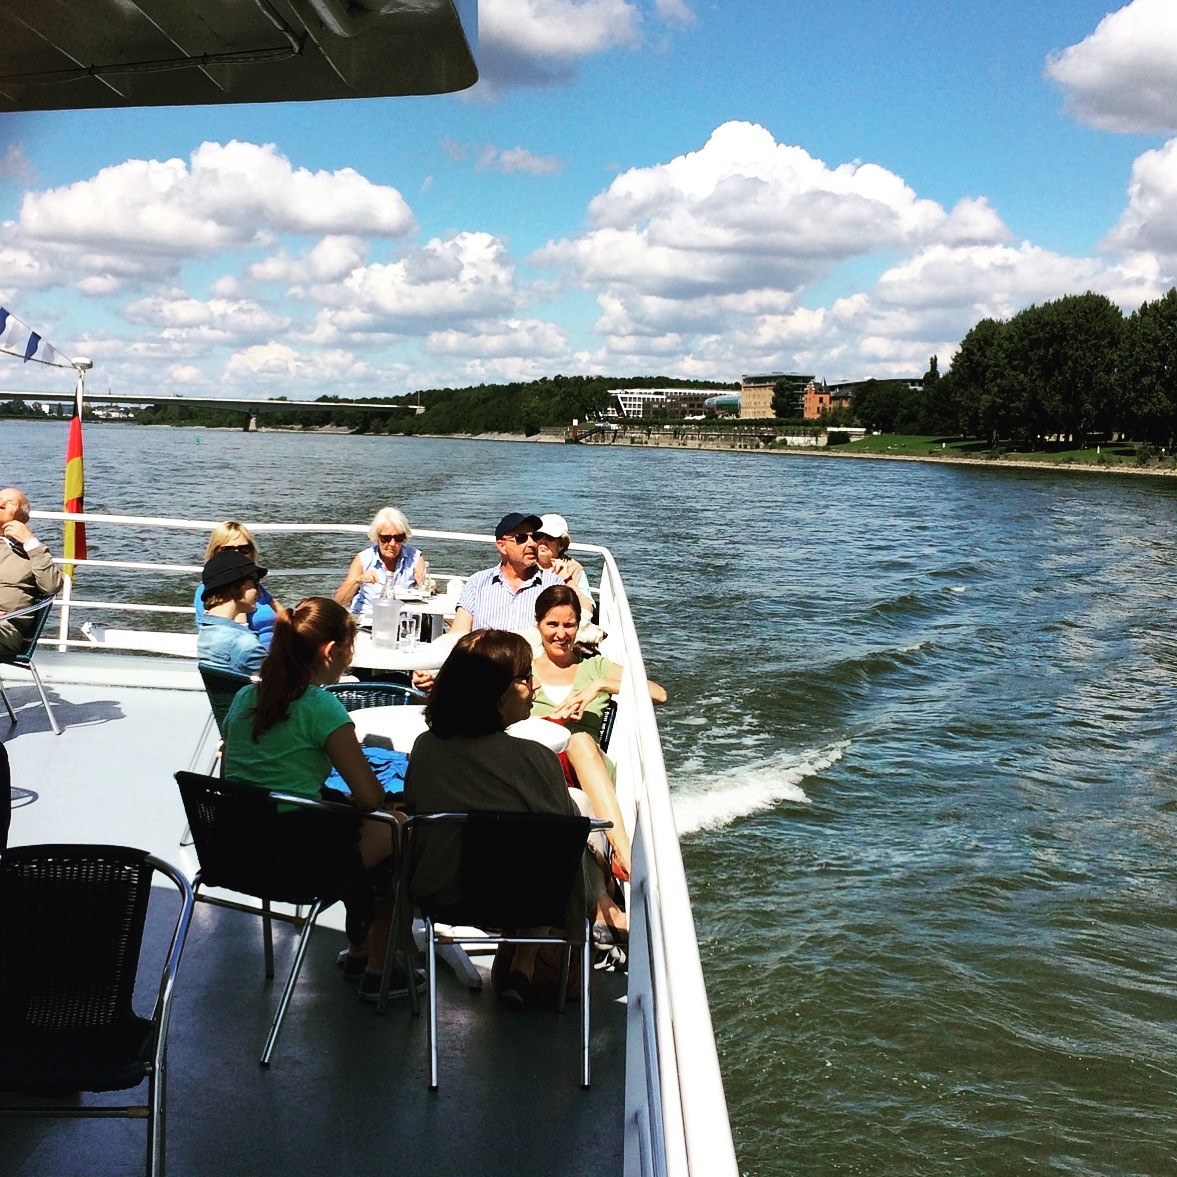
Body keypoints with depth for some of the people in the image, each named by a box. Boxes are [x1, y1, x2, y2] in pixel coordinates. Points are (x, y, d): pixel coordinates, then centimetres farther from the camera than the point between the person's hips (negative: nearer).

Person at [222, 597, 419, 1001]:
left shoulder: (244, 698, 6)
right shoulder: (320, 707, -16)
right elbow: (371, 797, -17)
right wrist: (346, 803, 6)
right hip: (296, 855, -8)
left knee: (350, 831, 29)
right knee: (394, 831, 14)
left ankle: (359, 949, 42)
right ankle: (379, 970, 20)